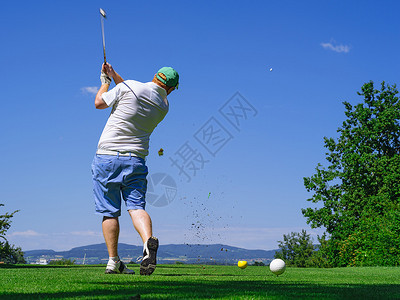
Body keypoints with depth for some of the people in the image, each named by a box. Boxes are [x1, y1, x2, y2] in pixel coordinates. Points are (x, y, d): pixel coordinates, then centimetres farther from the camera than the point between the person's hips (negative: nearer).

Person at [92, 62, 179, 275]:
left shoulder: (128, 86, -8)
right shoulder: (163, 106, 8)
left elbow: (99, 102, 6)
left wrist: (105, 81, 22)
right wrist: (114, 75, 26)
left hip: (106, 156, -2)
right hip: (135, 160, 2)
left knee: (109, 212, 4)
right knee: (136, 206, -2)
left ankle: (113, 261, 6)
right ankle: (148, 241, -32)